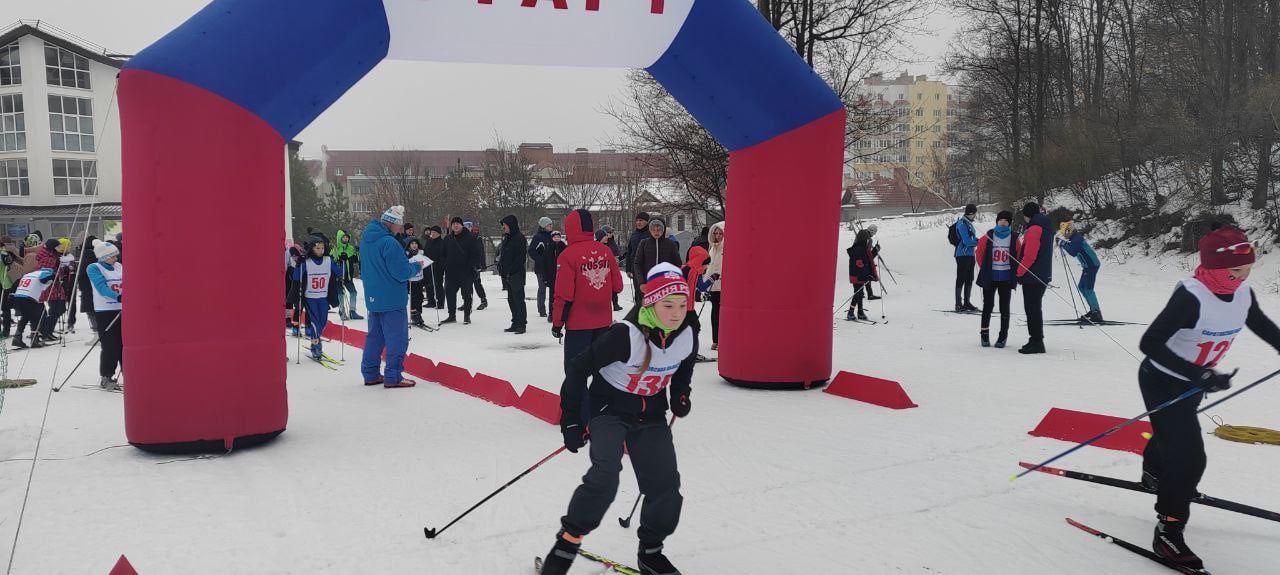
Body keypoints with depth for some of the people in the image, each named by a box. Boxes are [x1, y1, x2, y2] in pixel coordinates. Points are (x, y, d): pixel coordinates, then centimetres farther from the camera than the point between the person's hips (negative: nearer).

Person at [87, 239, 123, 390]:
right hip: (105, 311, -5)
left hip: (123, 310, 5)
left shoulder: (120, 266, 12)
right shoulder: (94, 268, -5)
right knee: (110, 345, -6)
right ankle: (105, 377, 6)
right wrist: (118, 297, -33)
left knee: (126, 343, 8)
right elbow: (102, 288, -18)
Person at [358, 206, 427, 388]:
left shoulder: (366, 238, 7)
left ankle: (370, 374, 22)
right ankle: (393, 377, 3)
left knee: (375, 335, 17)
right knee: (397, 338, 0)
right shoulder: (389, 243, -22)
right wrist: (416, 267, -2)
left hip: (373, 297, 9)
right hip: (392, 299, -9)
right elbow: (401, 273, -22)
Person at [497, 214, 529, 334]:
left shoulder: (520, 238, -10)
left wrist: (509, 271, -18)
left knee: (518, 298, -8)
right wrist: (501, 269, 9)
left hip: (517, 274, -9)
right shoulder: (507, 238, 17)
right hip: (508, 275, 9)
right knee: (511, 299, 12)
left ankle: (521, 324, -5)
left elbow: (520, 258, -16)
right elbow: (502, 256, 21)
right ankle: (515, 323, 19)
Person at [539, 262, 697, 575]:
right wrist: (571, 421, -17)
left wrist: (679, 395, 1)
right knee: (604, 477, -25)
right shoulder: (625, 335, -29)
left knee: (665, 484, -1)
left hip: (651, 416, 5)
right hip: (609, 409, -5)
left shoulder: (687, 337, -11)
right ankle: (568, 541, -6)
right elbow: (579, 368, -20)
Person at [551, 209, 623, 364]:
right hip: (604, 322, 5)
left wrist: (557, 322, -4)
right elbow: (617, 286, 8)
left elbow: (563, 295, -15)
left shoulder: (568, 255, -15)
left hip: (578, 323, -5)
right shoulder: (606, 251, 1)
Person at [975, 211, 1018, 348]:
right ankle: (984, 334, 15)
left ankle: (1003, 335, 12)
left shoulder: (1013, 238, 0)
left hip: (1006, 278, 0)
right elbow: (979, 252, 9)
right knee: (988, 306, 5)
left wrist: (1014, 273, 6)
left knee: (1004, 308, 4)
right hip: (990, 277, 0)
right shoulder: (988, 236, -1)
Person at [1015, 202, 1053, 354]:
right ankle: (1036, 340, 21)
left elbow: (1029, 255, -21)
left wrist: (1019, 272, -9)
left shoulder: (1034, 229, -15)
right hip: (1042, 276, 10)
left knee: (1032, 309, -6)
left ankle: (1036, 342, -6)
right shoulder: (1044, 227, 16)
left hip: (1032, 277, -10)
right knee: (1034, 308, 15)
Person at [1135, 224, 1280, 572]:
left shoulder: (1243, 294, -12)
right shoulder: (1191, 297, -34)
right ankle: (1168, 534, 2)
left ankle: (1155, 474, 63)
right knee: (1190, 458, -13)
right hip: (1162, 382, -8)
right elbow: (1150, 343, -35)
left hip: (1192, 382, 8)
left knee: (1176, 432, 32)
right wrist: (1199, 376, -39)